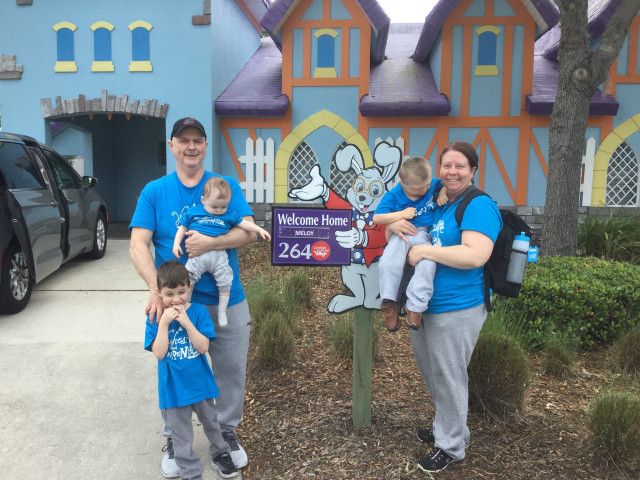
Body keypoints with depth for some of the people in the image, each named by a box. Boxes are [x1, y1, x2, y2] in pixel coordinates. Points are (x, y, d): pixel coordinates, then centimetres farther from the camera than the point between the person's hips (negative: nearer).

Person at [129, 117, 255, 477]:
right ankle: (175, 439, 35)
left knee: (231, 372, 12)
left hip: (227, 301, 1)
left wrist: (211, 243, -26)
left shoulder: (227, 186, 1)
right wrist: (156, 290, -22)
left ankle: (227, 432, 36)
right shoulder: (154, 191, 1)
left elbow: (249, 232, -9)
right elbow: (138, 246, -8)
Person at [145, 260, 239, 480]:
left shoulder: (199, 311, -11)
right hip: (174, 387, -1)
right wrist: (164, 323, -28)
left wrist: (186, 322, -27)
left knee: (211, 422, 24)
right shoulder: (155, 317, -11)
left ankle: (220, 455, 48)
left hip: (200, 381, 2)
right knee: (182, 436, 11)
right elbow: (159, 353, -19)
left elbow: (203, 347, -18)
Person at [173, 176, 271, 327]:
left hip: (219, 255, 1)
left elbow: (244, 224, 14)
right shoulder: (193, 212, 8)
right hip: (198, 254, -1)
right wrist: (176, 244, 4)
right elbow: (183, 228, 14)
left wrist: (260, 230, 4)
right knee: (189, 278, -10)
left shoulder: (229, 215, 9)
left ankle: (222, 311, 20)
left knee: (225, 282, 2)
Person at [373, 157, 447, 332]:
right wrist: (401, 214, -12)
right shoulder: (393, 196, -3)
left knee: (427, 265, -28)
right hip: (402, 234, -1)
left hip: (425, 234, 2)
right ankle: (389, 303, -20)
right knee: (389, 261, -30)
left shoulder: (431, 184, 5)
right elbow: (376, 218, -5)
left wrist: (443, 193, 2)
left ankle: (414, 308, -22)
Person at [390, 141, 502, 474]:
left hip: (455, 311, -9)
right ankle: (448, 426, 45)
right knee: (433, 375, 23)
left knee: (448, 378, 6)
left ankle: (451, 446, 26)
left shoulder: (479, 206, -14)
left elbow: (475, 255, -27)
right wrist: (394, 226, -4)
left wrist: (424, 251, -22)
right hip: (423, 306, 9)